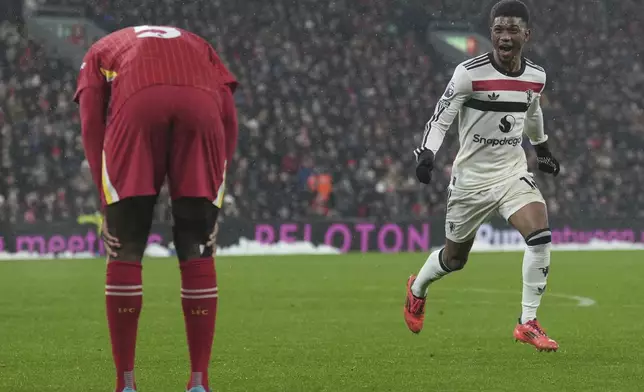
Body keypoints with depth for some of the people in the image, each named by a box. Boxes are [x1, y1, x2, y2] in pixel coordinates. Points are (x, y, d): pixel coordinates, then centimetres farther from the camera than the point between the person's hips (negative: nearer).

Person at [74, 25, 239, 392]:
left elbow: (91, 120, 16)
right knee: (198, 251, 11)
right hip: (202, 106, 1)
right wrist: (214, 185, 21)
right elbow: (229, 117, 22)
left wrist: (106, 193, 14)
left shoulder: (102, 50, 36)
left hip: (135, 104, -1)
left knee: (124, 252, 9)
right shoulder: (197, 44, 40)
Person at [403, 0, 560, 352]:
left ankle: (528, 323, -11)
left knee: (540, 235, -22)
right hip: (471, 176, -3)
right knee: (454, 258, 10)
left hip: (513, 172, 3)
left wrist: (542, 149, 35)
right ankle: (417, 289, 45)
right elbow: (441, 118, -13)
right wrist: (425, 154, -29)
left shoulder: (536, 76, -1)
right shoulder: (469, 73, -17)